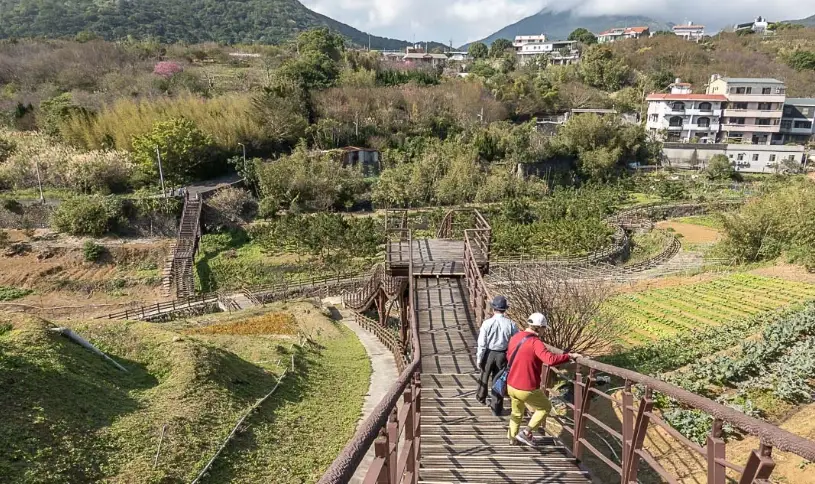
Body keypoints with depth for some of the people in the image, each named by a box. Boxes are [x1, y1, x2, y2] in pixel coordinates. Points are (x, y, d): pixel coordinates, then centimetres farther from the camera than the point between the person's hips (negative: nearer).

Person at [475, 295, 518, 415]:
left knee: (484, 376, 23)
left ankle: (481, 397, 46)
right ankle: (496, 408, 21)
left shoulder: (487, 323, -15)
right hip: (503, 355, 0)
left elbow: (482, 343, -11)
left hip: (488, 354, 0)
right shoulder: (511, 324, -11)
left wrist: (479, 359, -1)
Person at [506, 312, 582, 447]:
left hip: (511, 386, 7)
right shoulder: (535, 342, -21)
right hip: (528, 389, -7)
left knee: (517, 412, 30)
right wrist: (569, 356, -22)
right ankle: (526, 433, 15)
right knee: (545, 408, 20)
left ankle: (512, 437, 43)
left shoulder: (515, 337, 3)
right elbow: (551, 360, -34)